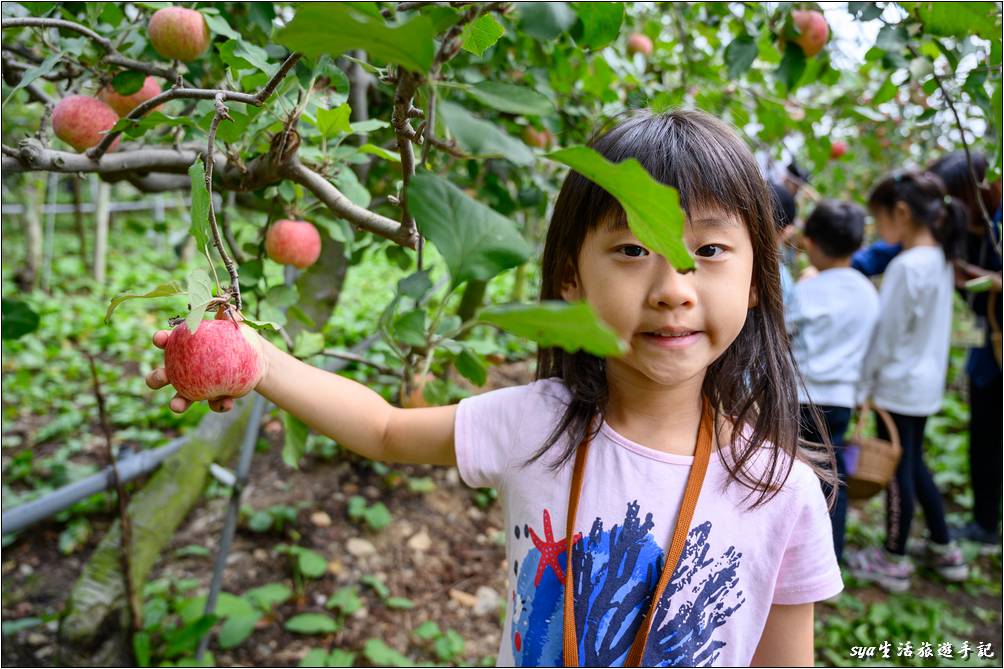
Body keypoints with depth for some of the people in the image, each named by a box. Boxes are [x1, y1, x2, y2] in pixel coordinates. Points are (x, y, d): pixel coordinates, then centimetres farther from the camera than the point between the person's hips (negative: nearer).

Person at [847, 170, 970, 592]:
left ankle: (893, 562, 20)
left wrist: (861, 385, -8)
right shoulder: (940, 258, 6)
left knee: (898, 469, 4)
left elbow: (887, 334, -18)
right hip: (926, 383, 9)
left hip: (898, 386, -8)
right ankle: (943, 550, 32)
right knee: (914, 463, 20)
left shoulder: (906, 266, -22)